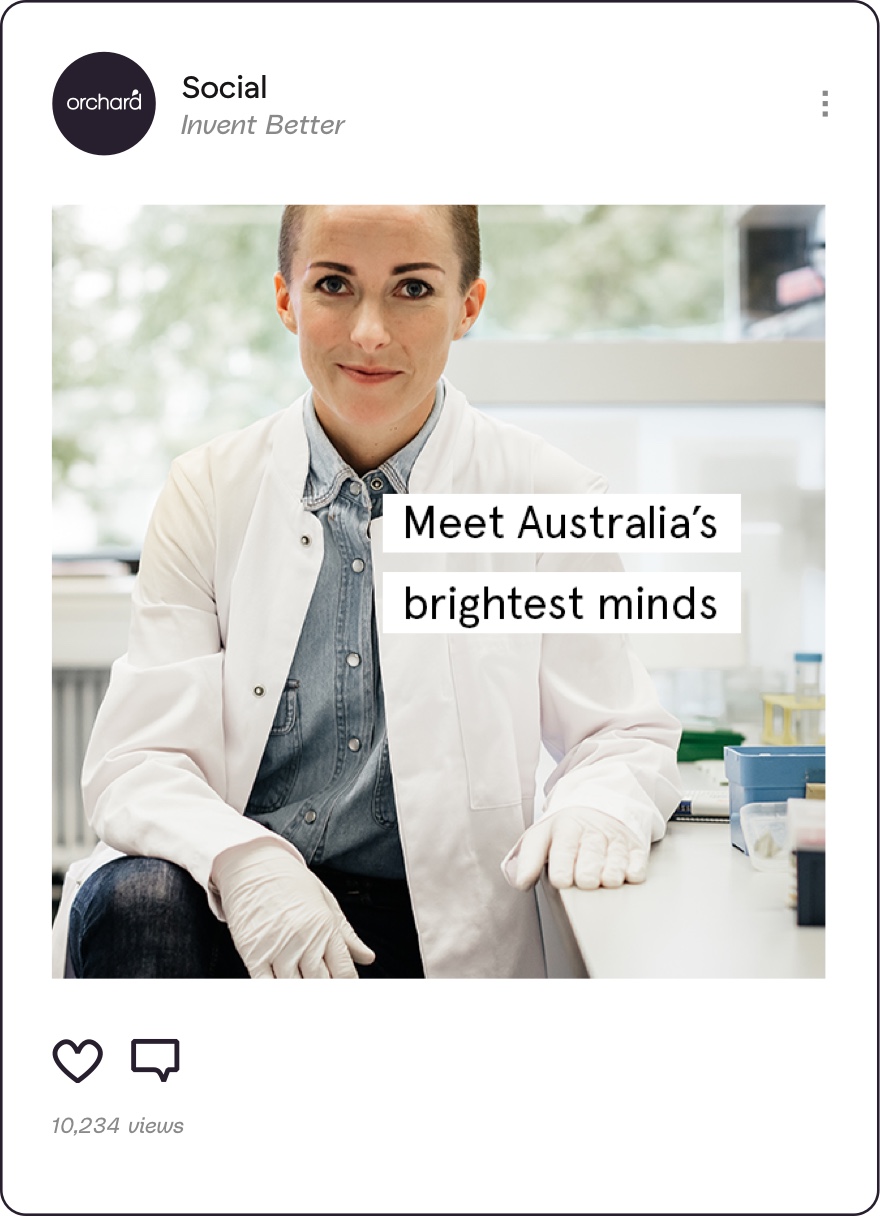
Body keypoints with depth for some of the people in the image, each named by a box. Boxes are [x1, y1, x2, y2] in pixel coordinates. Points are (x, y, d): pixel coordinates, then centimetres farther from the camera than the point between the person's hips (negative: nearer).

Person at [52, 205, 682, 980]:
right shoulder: (210, 490, 3)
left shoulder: (547, 498, 1)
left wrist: (593, 810, -19)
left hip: (436, 929, -1)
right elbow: (135, 757, -2)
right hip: (228, 905, 1)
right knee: (132, 898, -30)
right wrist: (238, 858, -25)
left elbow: (623, 738, 7)